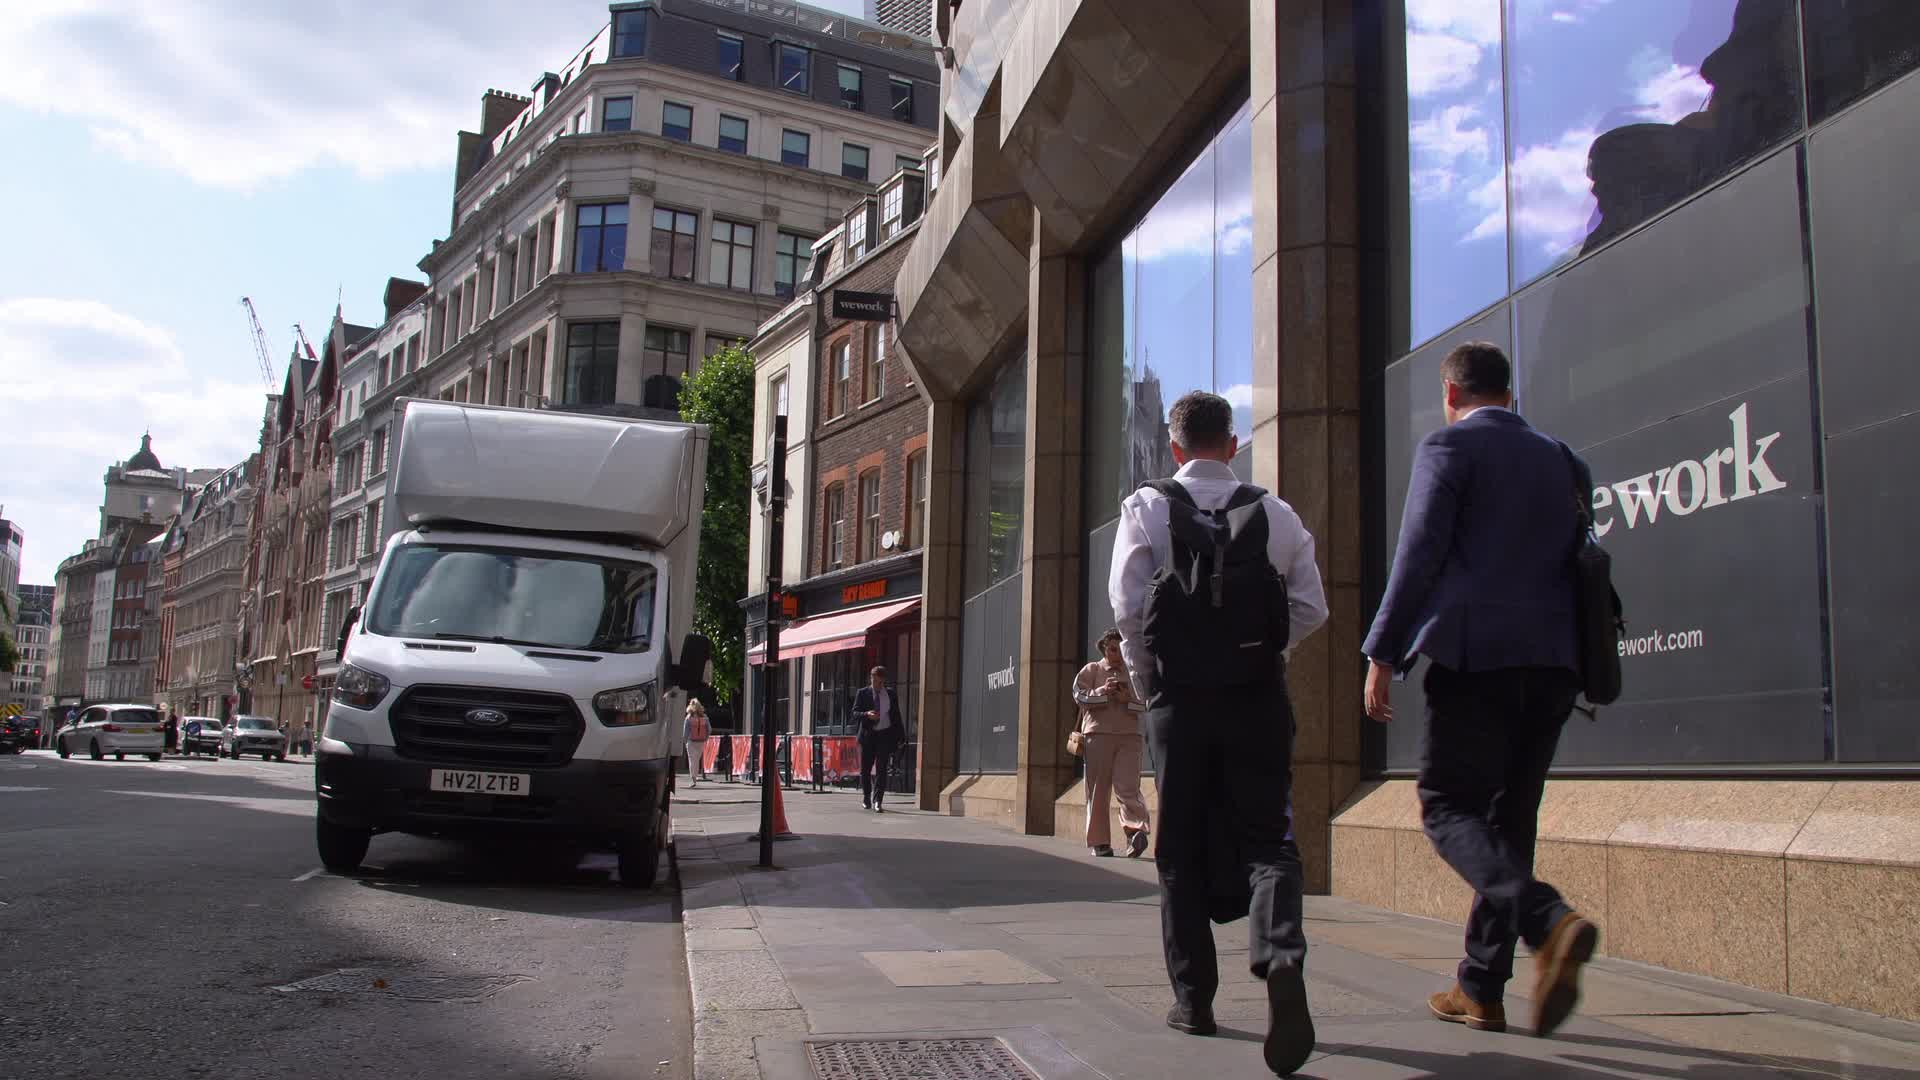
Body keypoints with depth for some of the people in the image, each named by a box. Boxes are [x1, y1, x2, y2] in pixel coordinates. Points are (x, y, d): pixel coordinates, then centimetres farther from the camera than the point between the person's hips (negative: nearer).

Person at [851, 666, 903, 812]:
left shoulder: (891, 695, 9)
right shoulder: (862, 693, 5)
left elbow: (896, 716, 12)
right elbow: (855, 713, 0)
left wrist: (900, 735, 7)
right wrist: (867, 714, -20)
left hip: (885, 735, 0)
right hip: (868, 735, 0)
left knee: (881, 769, -10)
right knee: (865, 769, 8)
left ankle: (877, 801, -13)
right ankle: (866, 798, 27)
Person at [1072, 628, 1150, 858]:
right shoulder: (1091, 670, 12)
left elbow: (1146, 703, 9)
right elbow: (1079, 696, -1)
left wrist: (1127, 700, -9)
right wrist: (1103, 692, -14)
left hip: (1129, 736, 0)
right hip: (1098, 734, 0)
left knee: (1127, 787, -16)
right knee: (1098, 790, 0)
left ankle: (1135, 831, -25)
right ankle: (1100, 842, 4)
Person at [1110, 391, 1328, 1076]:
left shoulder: (1146, 509, -1)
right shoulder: (1275, 513, 5)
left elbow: (1129, 607, -10)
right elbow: (1311, 611, 3)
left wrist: (1143, 680, 5)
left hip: (1179, 694, -1)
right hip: (1259, 694, 1)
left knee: (1183, 847, 10)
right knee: (1267, 836, 4)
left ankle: (1193, 996, 14)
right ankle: (1281, 957, -22)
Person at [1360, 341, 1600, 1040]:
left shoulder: (1448, 447, 0)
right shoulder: (1560, 459, 19)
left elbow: (1419, 555, -9)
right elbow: (1581, 562, 19)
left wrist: (1382, 654, -6)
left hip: (1475, 654, -6)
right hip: (1554, 660, 6)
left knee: (1448, 806, -1)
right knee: (1508, 817, 11)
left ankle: (1549, 921, -26)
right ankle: (1481, 989, 14)